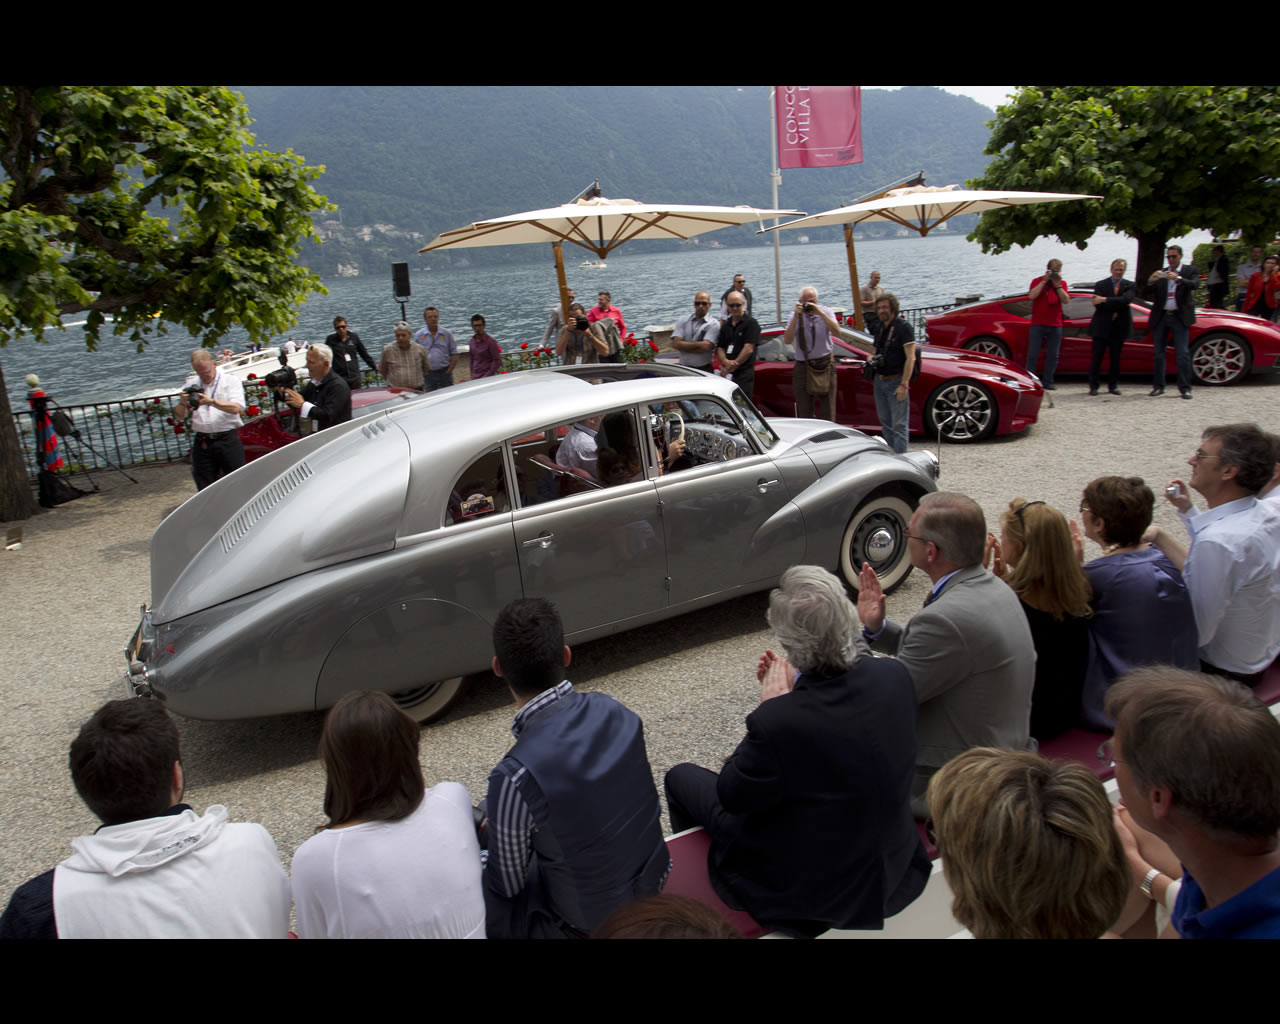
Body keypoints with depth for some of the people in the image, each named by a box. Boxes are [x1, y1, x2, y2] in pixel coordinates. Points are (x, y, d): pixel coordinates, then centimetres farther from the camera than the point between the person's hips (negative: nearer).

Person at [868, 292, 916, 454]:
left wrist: (903, 384, -21)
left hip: (896, 381, -8)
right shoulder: (880, 328, 12)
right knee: (885, 422, 14)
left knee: (899, 425, -6)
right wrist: (872, 359, 3)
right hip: (879, 380, 8)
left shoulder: (903, 327, -11)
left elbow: (910, 358, -15)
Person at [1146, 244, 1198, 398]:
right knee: (1158, 352, 5)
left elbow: (1193, 285, -14)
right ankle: (1158, 386, 12)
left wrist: (1178, 279, -31)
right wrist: (1152, 280, -21)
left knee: (1183, 353, -7)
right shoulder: (1161, 272, 11)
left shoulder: (1190, 270, 5)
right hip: (1161, 317, 3)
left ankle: (1184, 388, -5)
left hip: (1179, 317, -3)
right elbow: (1148, 291, 0)